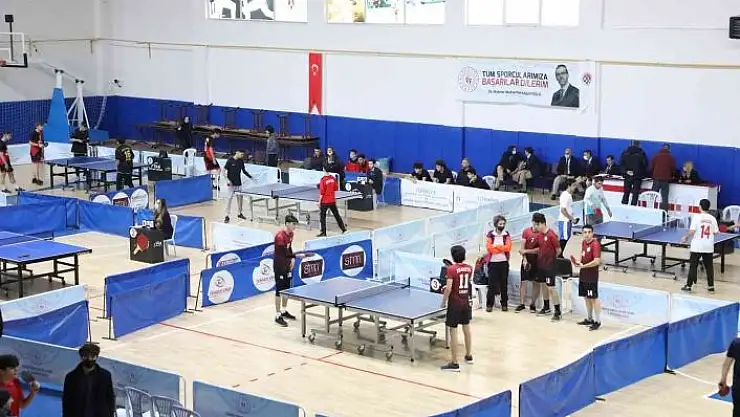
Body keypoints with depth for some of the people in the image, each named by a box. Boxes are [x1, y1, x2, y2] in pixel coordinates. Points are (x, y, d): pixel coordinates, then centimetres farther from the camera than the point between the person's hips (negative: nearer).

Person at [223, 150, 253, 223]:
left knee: (240, 197, 10)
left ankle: (240, 213, 26)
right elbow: (224, 170, -10)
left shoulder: (241, 161, 5)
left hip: (238, 184, 5)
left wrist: (251, 177, 8)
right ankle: (227, 216, -1)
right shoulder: (230, 160, -12)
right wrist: (227, 180, -20)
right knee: (229, 199, -4)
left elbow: (244, 171, 16)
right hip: (231, 184, -5)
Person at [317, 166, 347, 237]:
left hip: (325, 201, -5)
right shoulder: (333, 178, -1)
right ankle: (343, 229, 20)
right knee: (337, 215, 16)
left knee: (322, 216, 5)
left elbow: (321, 192, -15)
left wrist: (319, 202, -8)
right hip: (332, 201, 5)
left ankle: (323, 232, 4)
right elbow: (335, 189, 8)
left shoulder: (323, 180, -17)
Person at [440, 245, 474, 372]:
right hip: (466, 303, 6)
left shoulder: (451, 269, -17)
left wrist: (444, 301, -8)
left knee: (453, 332, -2)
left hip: (455, 304, -6)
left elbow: (449, 288, -21)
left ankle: (454, 363, -2)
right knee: (466, 328, 22)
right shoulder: (469, 268, 1)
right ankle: (469, 356, 37)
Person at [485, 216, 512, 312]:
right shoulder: (490, 235, -2)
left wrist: (496, 246, -14)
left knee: (504, 284, 6)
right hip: (493, 262, -2)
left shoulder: (507, 235, 3)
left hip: (504, 262, 2)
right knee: (491, 284, -1)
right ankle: (489, 305, 4)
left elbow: (508, 247, -10)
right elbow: (489, 248, -14)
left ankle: (504, 304, 14)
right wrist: (502, 248, -13)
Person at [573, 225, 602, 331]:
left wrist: (583, 266, -19)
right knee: (586, 297, 17)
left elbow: (597, 261, -24)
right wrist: (579, 262, 4)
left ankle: (597, 321, 5)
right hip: (583, 275, 9)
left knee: (594, 298, -2)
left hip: (592, 275, -9)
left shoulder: (595, 244, -18)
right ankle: (589, 319, 29)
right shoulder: (583, 242, 7)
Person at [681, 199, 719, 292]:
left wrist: (686, 238, 1)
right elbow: (716, 232, 3)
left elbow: (691, 231, -15)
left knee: (693, 266, 3)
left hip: (697, 246, -3)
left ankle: (688, 286, 4)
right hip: (709, 247, 3)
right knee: (709, 266, 11)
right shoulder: (712, 218, 0)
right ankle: (711, 286, 15)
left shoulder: (696, 217, -10)